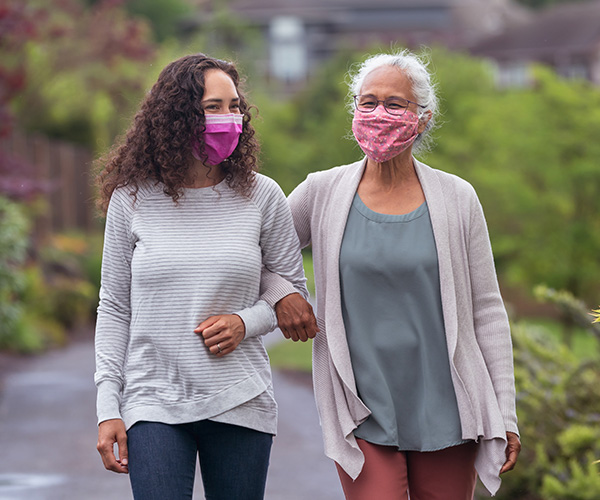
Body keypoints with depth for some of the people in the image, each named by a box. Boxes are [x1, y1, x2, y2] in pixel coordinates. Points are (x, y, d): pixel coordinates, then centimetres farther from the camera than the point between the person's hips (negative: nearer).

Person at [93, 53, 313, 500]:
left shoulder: (261, 197, 2)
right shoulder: (132, 200, 1)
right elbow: (114, 309, 6)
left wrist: (245, 323, -10)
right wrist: (108, 407, 1)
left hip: (240, 403, 1)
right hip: (155, 403, -1)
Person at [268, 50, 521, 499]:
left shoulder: (457, 199, 2)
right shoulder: (323, 193, 2)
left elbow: (487, 310, 5)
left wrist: (505, 417, 2)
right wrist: (280, 293, -4)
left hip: (445, 414, 1)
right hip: (363, 419, -1)